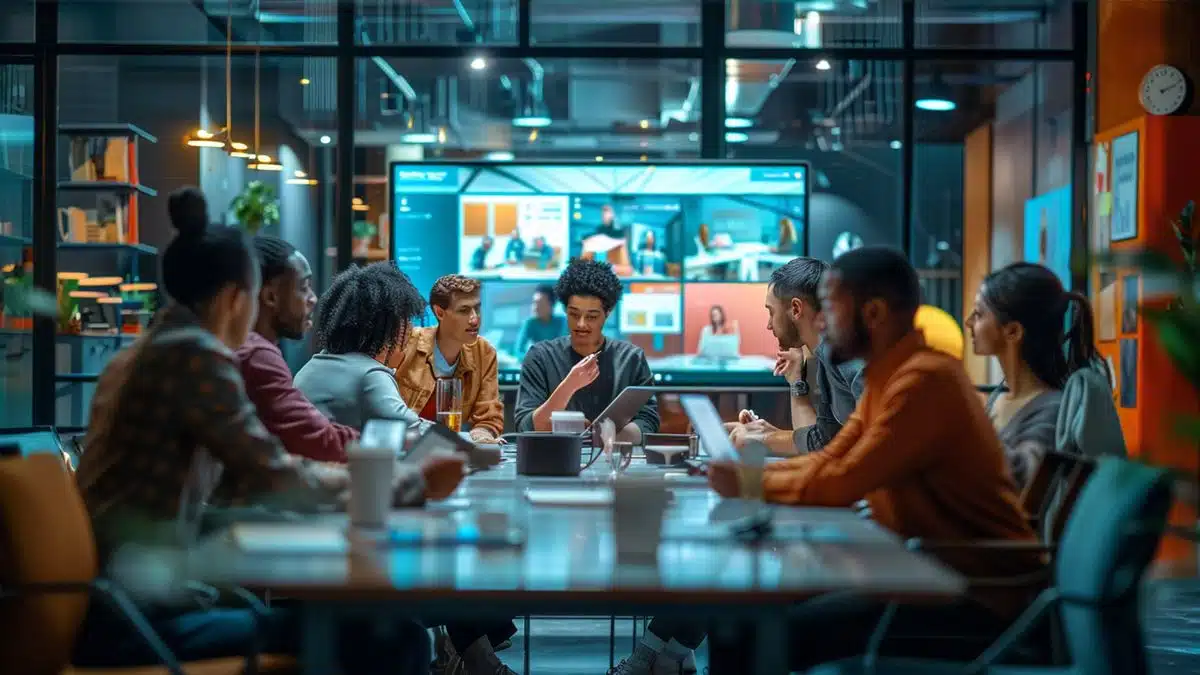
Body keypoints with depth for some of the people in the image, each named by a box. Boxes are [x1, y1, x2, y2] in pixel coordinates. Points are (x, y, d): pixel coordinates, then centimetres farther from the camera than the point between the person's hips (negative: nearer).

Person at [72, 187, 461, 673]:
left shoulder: (139, 354, 16)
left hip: (110, 603, 11)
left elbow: (236, 480, 23)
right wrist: (415, 484, 1)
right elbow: (278, 482, -10)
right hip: (131, 620, -11)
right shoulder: (194, 353, -11)